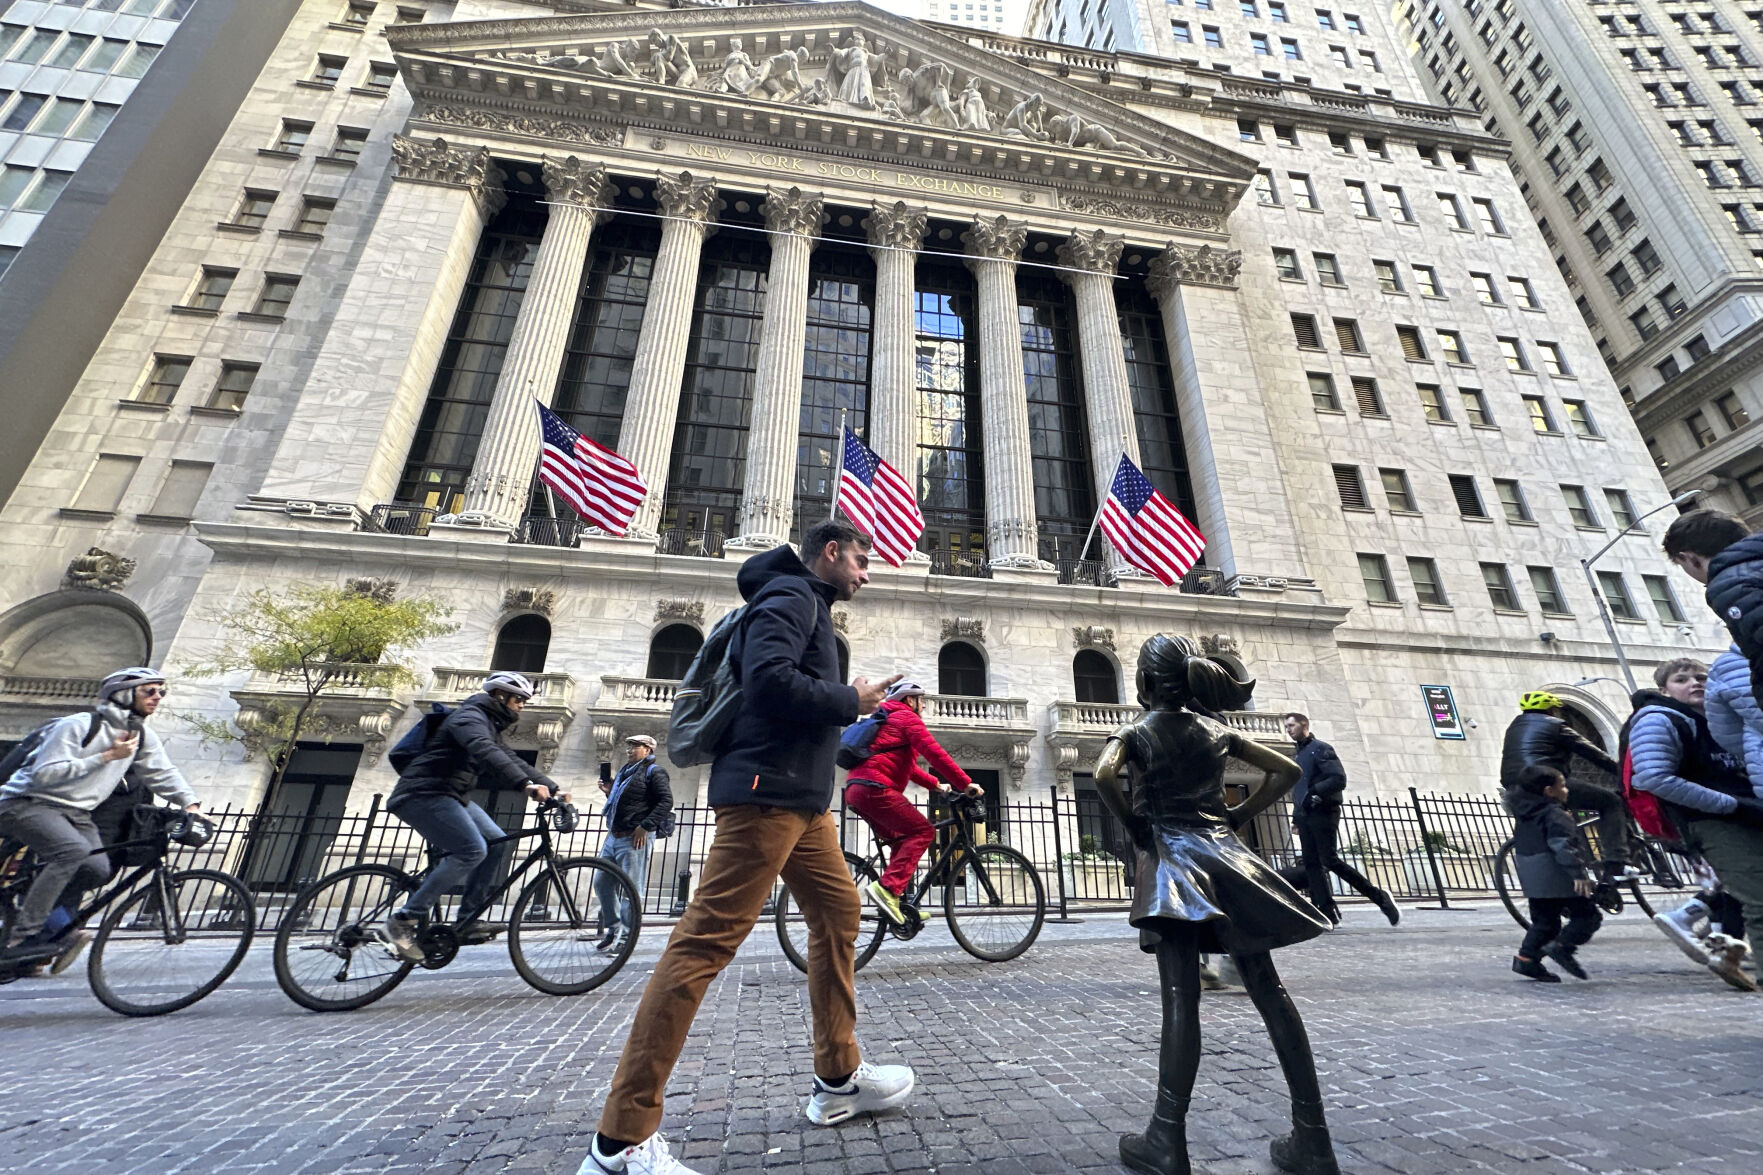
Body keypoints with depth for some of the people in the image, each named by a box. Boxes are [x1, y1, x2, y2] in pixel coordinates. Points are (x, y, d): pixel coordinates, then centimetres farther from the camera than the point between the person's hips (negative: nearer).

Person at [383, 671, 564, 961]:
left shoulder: (491, 727, 19)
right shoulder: (470, 717, -13)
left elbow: (513, 761, 17)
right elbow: (486, 753, -32)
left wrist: (552, 788, 6)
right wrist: (527, 784, -42)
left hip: (449, 797, 10)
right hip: (423, 795, -10)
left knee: (497, 842, -1)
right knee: (472, 850, -22)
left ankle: (468, 920, 4)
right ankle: (405, 918, -12)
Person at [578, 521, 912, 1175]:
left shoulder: (811, 608, 24)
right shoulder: (791, 593, -5)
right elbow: (768, 680, -22)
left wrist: (869, 706, 18)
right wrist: (850, 700, -10)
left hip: (801, 798, 11)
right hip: (766, 790, -11)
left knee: (839, 912, 13)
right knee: (707, 939, -8)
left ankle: (839, 1079, 25)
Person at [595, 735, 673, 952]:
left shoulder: (654, 772, -5)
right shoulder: (625, 772, 21)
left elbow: (666, 801, -15)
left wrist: (645, 826, -20)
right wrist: (609, 792, 8)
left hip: (635, 839, -9)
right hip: (613, 837, 9)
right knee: (601, 883, 13)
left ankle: (627, 936, 6)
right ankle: (613, 928, 28)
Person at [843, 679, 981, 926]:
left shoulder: (885, 721, 32)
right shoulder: (906, 716, 1)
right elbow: (934, 753, -10)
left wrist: (935, 784, 33)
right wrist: (965, 784, -5)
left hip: (855, 790, 10)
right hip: (875, 788, -10)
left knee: (901, 841, 17)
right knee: (923, 831, -10)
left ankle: (897, 904, 11)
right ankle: (887, 888, -21)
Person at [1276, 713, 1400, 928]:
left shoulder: (1320, 749, -4)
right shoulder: (1297, 757, 19)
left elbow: (1339, 779, -15)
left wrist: (1314, 791, -20)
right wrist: (1296, 815, 15)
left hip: (1323, 813, -8)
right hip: (1305, 816, 8)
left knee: (1330, 861, -11)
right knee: (1311, 864, 1)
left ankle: (1379, 897, 4)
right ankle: (1328, 913, 3)